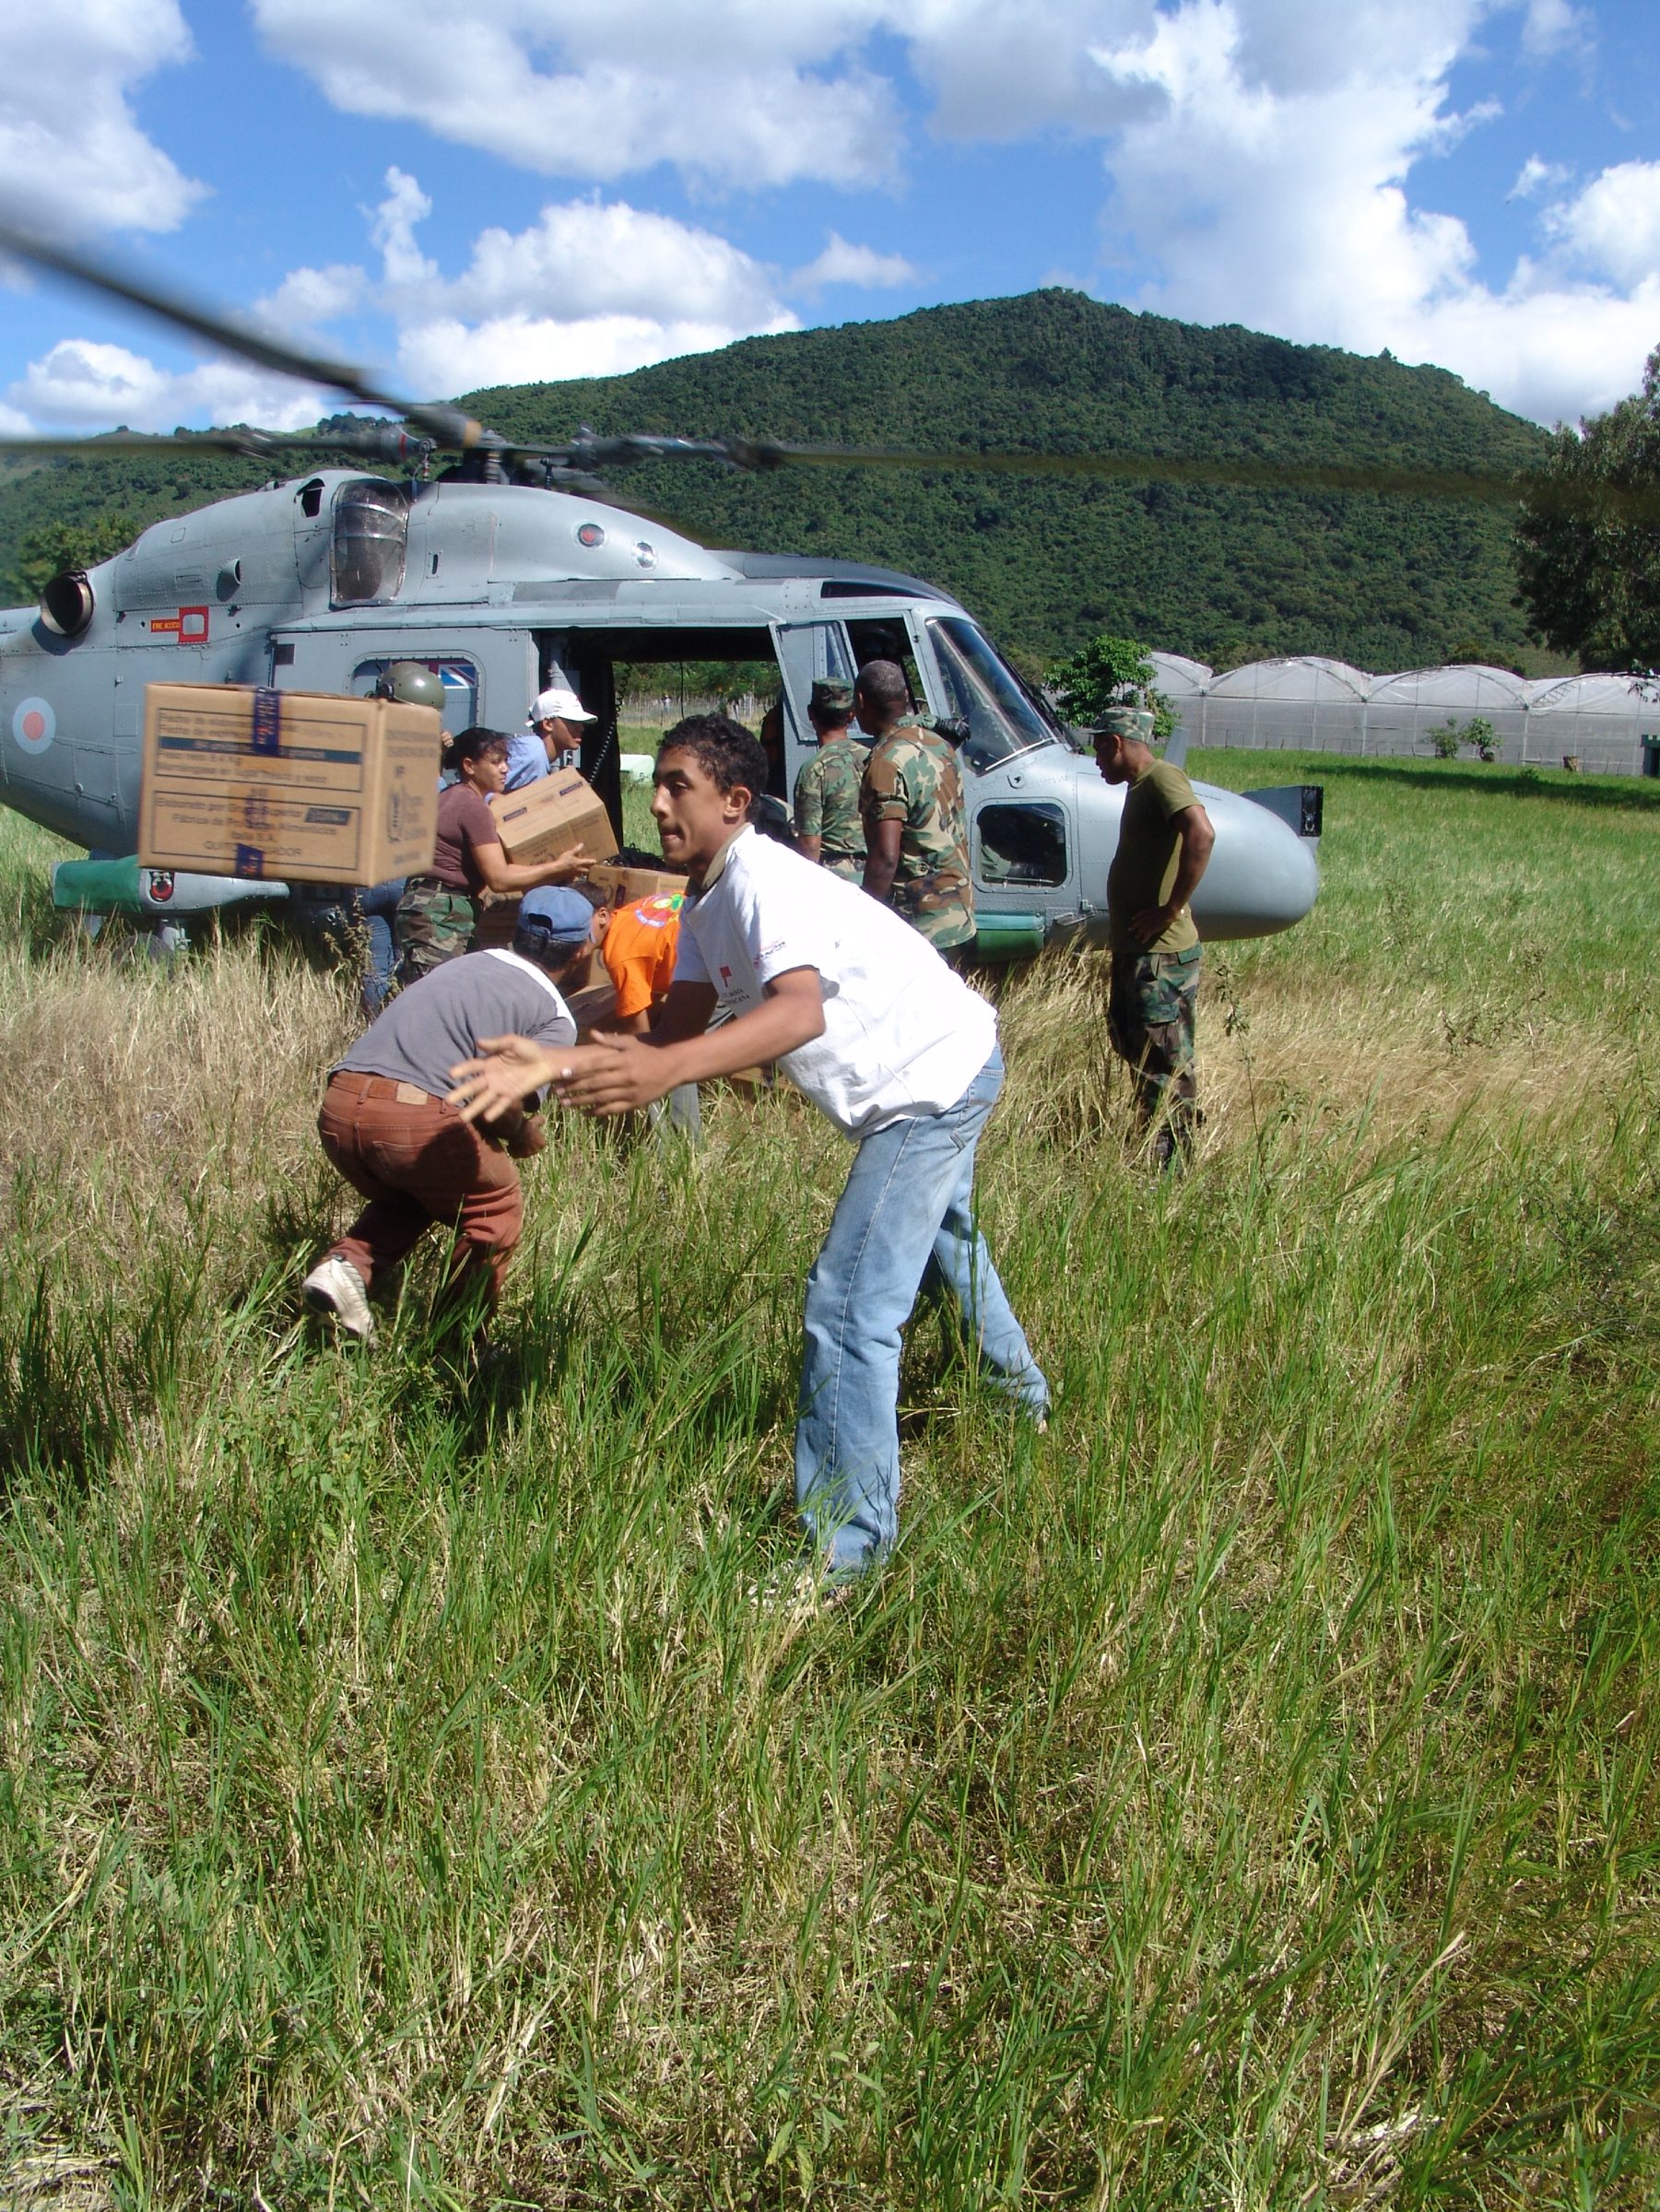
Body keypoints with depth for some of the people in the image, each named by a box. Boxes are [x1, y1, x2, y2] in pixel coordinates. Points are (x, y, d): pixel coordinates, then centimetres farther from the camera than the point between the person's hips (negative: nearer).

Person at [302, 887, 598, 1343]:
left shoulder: (470, 962, 24)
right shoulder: (556, 1018, 5)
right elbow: (503, 1098, -11)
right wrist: (520, 1135, 11)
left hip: (337, 1104, 6)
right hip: (414, 1119, -6)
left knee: (406, 1197, 33)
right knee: (497, 1207, 21)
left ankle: (345, 1264, 9)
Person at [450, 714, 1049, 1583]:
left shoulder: (766, 881, -28)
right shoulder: (704, 904, 3)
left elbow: (801, 1011, -46)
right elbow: (680, 1024, -5)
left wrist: (666, 1070, -60)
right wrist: (556, 1063, -17)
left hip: (939, 1076, -11)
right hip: (918, 1079, 11)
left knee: (850, 1307, -17)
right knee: (939, 1232, 35)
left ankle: (844, 1549, -8)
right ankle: (1020, 1391, 62)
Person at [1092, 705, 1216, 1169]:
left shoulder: (1162, 777, -14)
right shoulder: (1141, 785, 18)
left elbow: (1201, 834, -31)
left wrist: (1172, 908, -25)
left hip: (1161, 956, -11)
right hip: (1135, 951, 11)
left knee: (1165, 1067, -6)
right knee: (1133, 1046, 20)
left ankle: (1170, 1169, 0)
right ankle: (1150, 1150, 31)